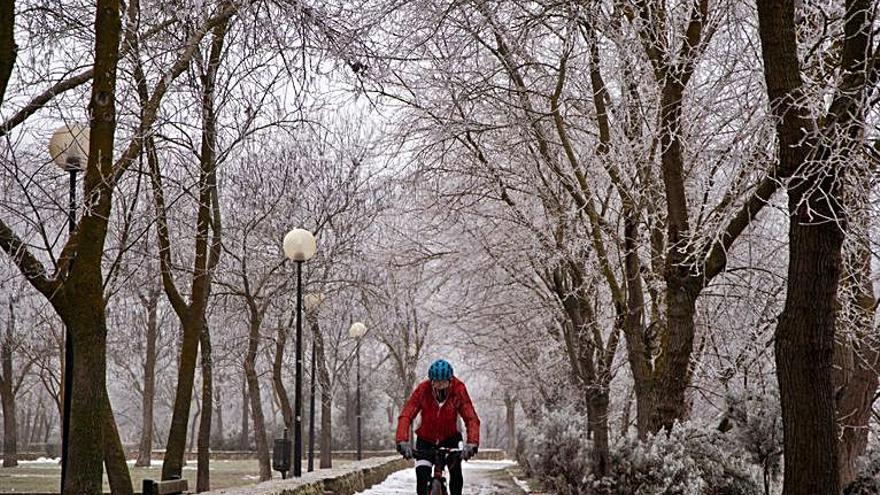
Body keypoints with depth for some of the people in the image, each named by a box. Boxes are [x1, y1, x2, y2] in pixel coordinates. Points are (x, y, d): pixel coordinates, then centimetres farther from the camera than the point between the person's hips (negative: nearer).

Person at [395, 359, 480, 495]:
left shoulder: (458, 389, -23)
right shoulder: (422, 390, -24)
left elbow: (471, 418, -28)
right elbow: (406, 416, -30)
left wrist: (472, 443, -45)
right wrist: (403, 441, -45)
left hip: (450, 438, 0)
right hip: (426, 439, 0)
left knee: (456, 471, -20)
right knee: (422, 475, -19)